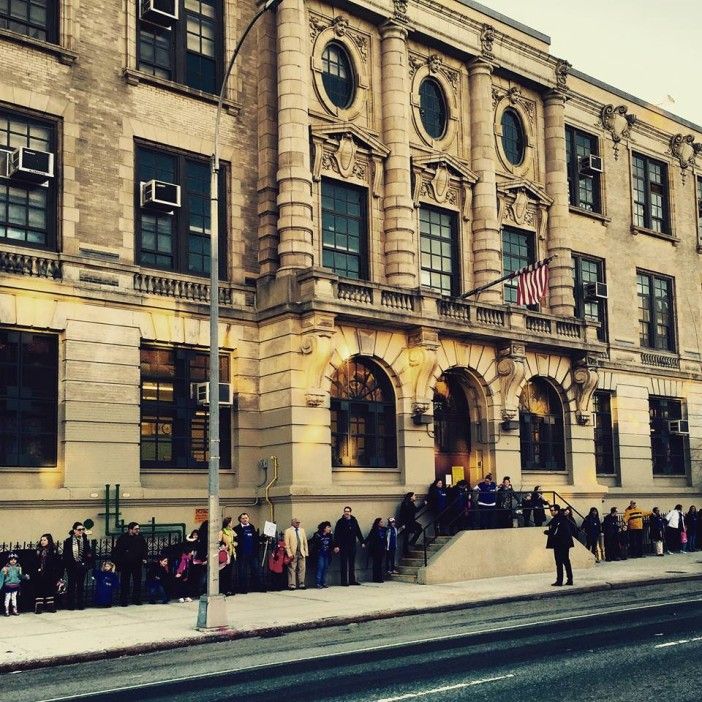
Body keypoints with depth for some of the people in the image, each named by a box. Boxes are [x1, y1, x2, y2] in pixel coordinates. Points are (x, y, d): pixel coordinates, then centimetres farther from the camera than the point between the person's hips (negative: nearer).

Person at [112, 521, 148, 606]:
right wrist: (117, 563, -11)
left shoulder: (140, 538, 4)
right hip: (125, 564, -4)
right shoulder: (123, 538, -8)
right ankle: (123, 601, 7)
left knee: (137, 582, 8)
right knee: (124, 583, 1)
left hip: (137, 564, 4)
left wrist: (144, 558, 3)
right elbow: (117, 551, -8)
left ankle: (136, 599, 18)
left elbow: (145, 548, 15)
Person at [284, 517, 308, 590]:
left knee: (302, 569, 4)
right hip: (293, 553, -4)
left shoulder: (302, 530, 13)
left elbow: (305, 542, 15)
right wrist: (289, 554, -12)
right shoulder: (288, 531, -2)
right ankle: (292, 585, 3)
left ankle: (301, 584, 11)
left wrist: (306, 552, 8)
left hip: (302, 553, 4)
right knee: (292, 569, -2)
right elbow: (286, 544, -6)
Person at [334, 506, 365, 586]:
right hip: (343, 546, -4)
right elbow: (336, 534, -8)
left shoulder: (354, 521, 8)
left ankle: (352, 580, 16)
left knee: (352, 564, 10)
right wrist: (336, 545, -15)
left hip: (352, 545, 4)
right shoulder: (340, 522, -5)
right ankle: (344, 581, 4)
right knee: (344, 564, 0)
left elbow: (358, 532, 13)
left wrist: (362, 542, 9)